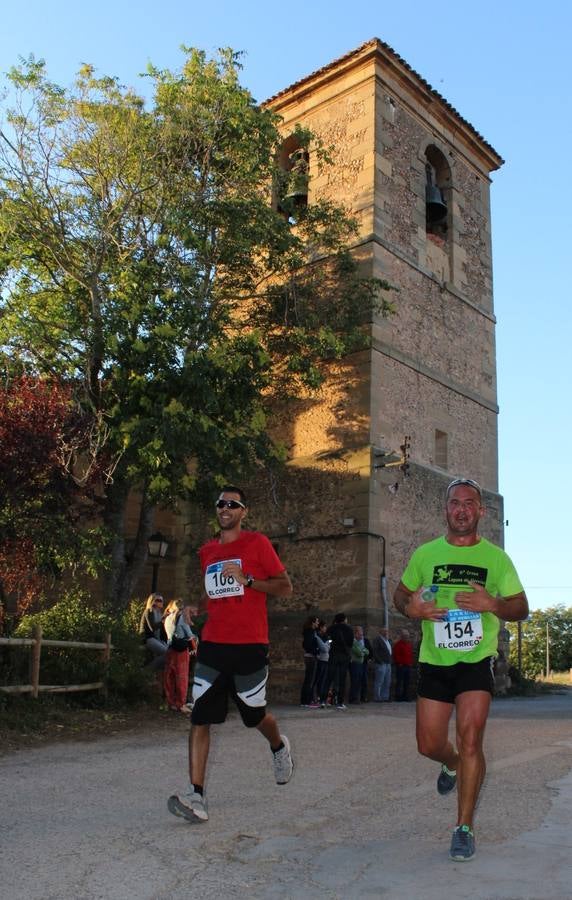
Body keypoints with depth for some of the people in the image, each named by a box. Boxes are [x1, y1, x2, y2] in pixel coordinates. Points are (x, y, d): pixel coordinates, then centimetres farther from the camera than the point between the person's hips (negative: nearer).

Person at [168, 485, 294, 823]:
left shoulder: (257, 543, -3)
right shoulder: (207, 551, 13)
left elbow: (286, 588, -5)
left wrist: (246, 579, -16)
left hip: (250, 646, -4)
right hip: (213, 645, 4)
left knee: (255, 714, 11)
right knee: (200, 718, -6)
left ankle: (279, 746, 44)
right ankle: (197, 796, -5)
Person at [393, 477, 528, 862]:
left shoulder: (496, 557, 0)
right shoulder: (426, 554, 3)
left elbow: (521, 608, 3)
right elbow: (401, 594, 13)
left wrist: (493, 604, -19)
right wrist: (411, 608, -11)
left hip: (477, 661, -2)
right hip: (434, 661, 2)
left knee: (470, 740, -13)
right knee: (429, 745, 8)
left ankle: (465, 829, 2)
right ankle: (454, 765, 45)